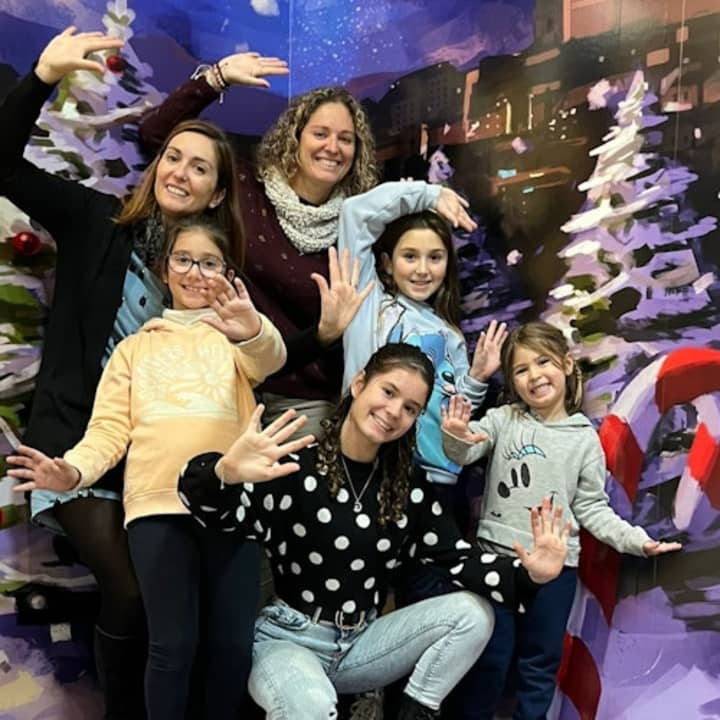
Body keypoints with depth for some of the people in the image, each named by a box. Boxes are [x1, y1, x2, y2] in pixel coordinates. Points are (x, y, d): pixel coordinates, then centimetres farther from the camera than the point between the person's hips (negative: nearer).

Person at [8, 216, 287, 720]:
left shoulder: (235, 335, 15)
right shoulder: (136, 347, 20)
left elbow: (270, 359, -10)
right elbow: (110, 428, 10)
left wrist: (252, 330, -34)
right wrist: (74, 470, -11)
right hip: (157, 504, 1)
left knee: (234, 642, 1)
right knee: (173, 645, -3)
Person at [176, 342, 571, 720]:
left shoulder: (408, 486, 2)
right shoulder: (295, 465, -16)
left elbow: (458, 558, -1)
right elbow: (217, 512, -32)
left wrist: (528, 575, -20)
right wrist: (225, 473, -57)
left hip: (360, 643, 5)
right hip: (286, 638, -5)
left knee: (472, 613, -10)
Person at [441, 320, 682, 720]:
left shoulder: (585, 439, 1)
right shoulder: (502, 420, -1)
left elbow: (591, 507, 3)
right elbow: (464, 452, -17)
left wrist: (634, 539, -11)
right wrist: (457, 437, -40)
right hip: (497, 555, -1)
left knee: (541, 663, 15)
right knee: (489, 657, 10)